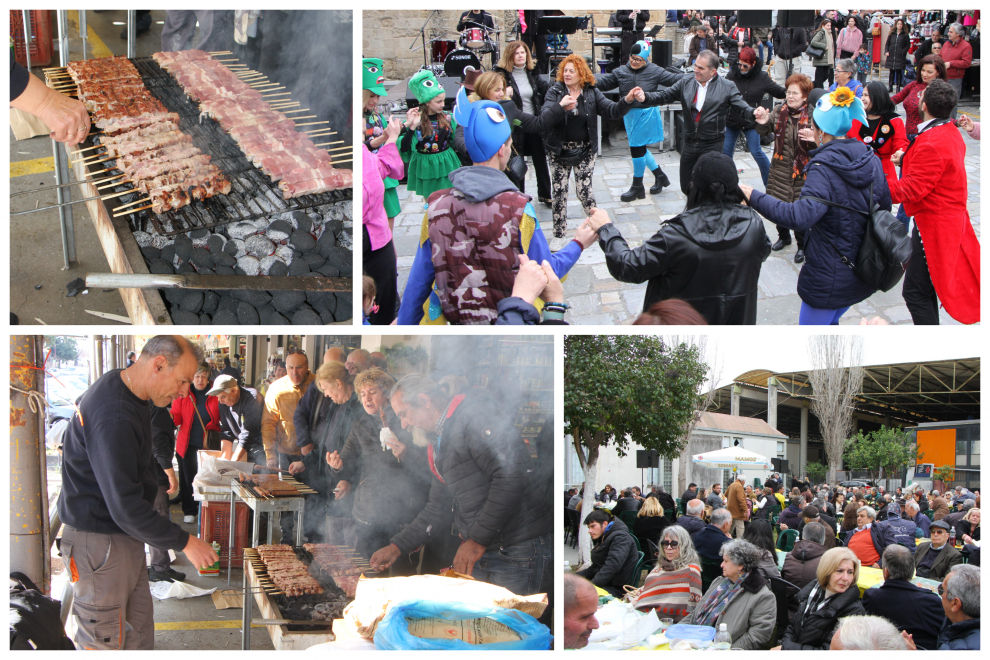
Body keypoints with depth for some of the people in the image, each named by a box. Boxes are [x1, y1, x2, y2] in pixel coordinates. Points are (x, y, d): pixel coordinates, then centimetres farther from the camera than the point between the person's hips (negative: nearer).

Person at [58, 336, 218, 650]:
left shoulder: (129, 395, 6)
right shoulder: (114, 418, -29)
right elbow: (125, 506, -30)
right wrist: (184, 542, -23)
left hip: (125, 534, 10)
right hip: (98, 541, -10)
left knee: (140, 631, 15)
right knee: (104, 642, 0)